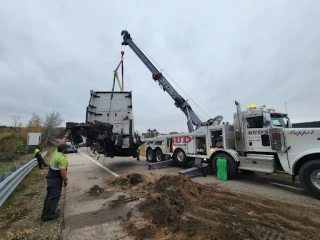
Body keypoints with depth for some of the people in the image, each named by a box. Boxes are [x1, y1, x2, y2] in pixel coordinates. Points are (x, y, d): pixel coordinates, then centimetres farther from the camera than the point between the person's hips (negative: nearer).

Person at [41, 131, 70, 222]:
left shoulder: (56, 152, 1)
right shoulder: (61, 158, -25)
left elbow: (61, 143, 17)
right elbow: (62, 171, -26)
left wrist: (66, 136, 26)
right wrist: (65, 180, -14)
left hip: (50, 178, 10)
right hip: (56, 179, -9)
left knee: (49, 195, 19)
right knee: (54, 196, 2)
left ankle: (45, 212, 30)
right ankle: (48, 215, 11)